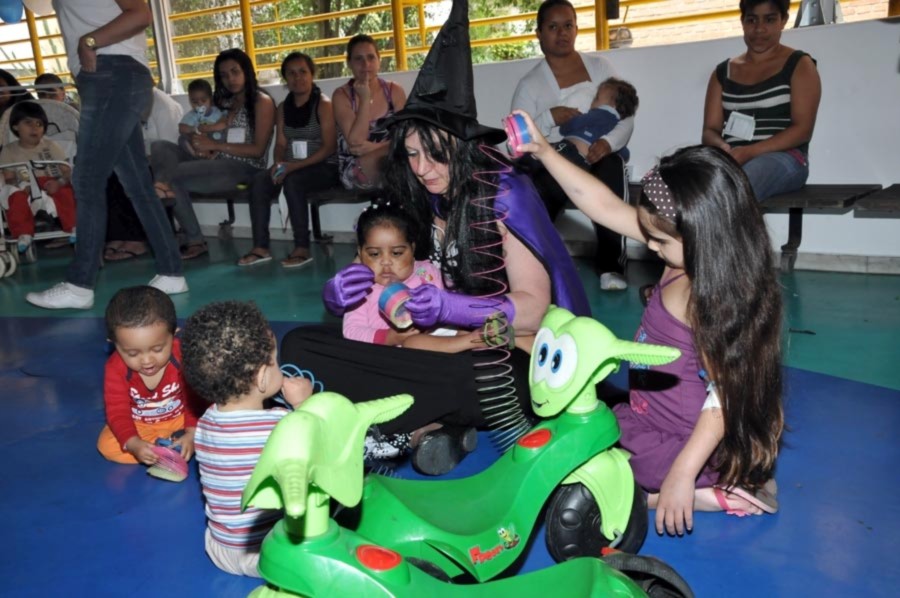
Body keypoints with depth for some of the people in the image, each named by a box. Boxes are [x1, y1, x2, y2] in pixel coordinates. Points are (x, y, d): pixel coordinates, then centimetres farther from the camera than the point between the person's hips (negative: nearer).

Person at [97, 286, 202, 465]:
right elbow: (117, 412, -23)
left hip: (180, 419, -1)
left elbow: (195, 399, -20)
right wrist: (134, 444, -40)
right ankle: (173, 448, -21)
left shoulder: (183, 356, -26)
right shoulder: (115, 369, -22)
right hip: (139, 425, 2)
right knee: (107, 445, -24)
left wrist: (192, 434, -35)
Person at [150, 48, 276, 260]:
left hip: (244, 169, -7)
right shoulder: (224, 101, 23)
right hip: (218, 163, 7)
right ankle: (165, 187, -38)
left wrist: (215, 145, -11)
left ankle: (195, 240, -14)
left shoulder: (262, 101, 2)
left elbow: (258, 149, -7)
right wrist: (203, 146, -9)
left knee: (174, 174, -23)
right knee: (160, 147, -10)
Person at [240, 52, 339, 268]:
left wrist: (294, 165, -22)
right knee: (260, 181, -20)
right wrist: (279, 164, -15)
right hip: (292, 168, 6)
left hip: (324, 168, -5)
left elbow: (329, 147, -13)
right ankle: (261, 247, -20)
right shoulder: (283, 107, 13)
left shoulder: (323, 104, -5)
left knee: (292, 181, -34)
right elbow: (280, 143, 9)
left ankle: (302, 248, -28)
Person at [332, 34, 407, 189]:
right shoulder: (342, 95, -4)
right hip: (354, 173, -2)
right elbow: (356, 142, -16)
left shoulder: (395, 91, 3)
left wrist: (376, 147, -22)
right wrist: (365, 99, -18)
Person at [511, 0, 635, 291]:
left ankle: (611, 266, -28)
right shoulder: (530, 84, 3)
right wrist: (550, 118, -19)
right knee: (532, 193, -35)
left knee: (611, 170, -35)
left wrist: (607, 142, -18)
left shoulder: (599, 65, 10)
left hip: (598, 155, 2)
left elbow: (626, 116, 4)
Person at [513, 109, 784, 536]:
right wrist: (545, 153, -7)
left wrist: (682, 473, -30)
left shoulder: (721, 298, -28)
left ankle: (707, 494, -7)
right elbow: (603, 206, -4)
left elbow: (725, 396, -27)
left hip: (690, 441, -9)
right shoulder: (685, 256, -6)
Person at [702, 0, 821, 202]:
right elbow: (710, 130, 12)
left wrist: (750, 152, -16)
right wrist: (723, 149, -13)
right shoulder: (722, 72, 18)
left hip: (784, 158, -3)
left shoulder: (799, 65, 8)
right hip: (730, 158, 3)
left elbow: (802, 130, -2)